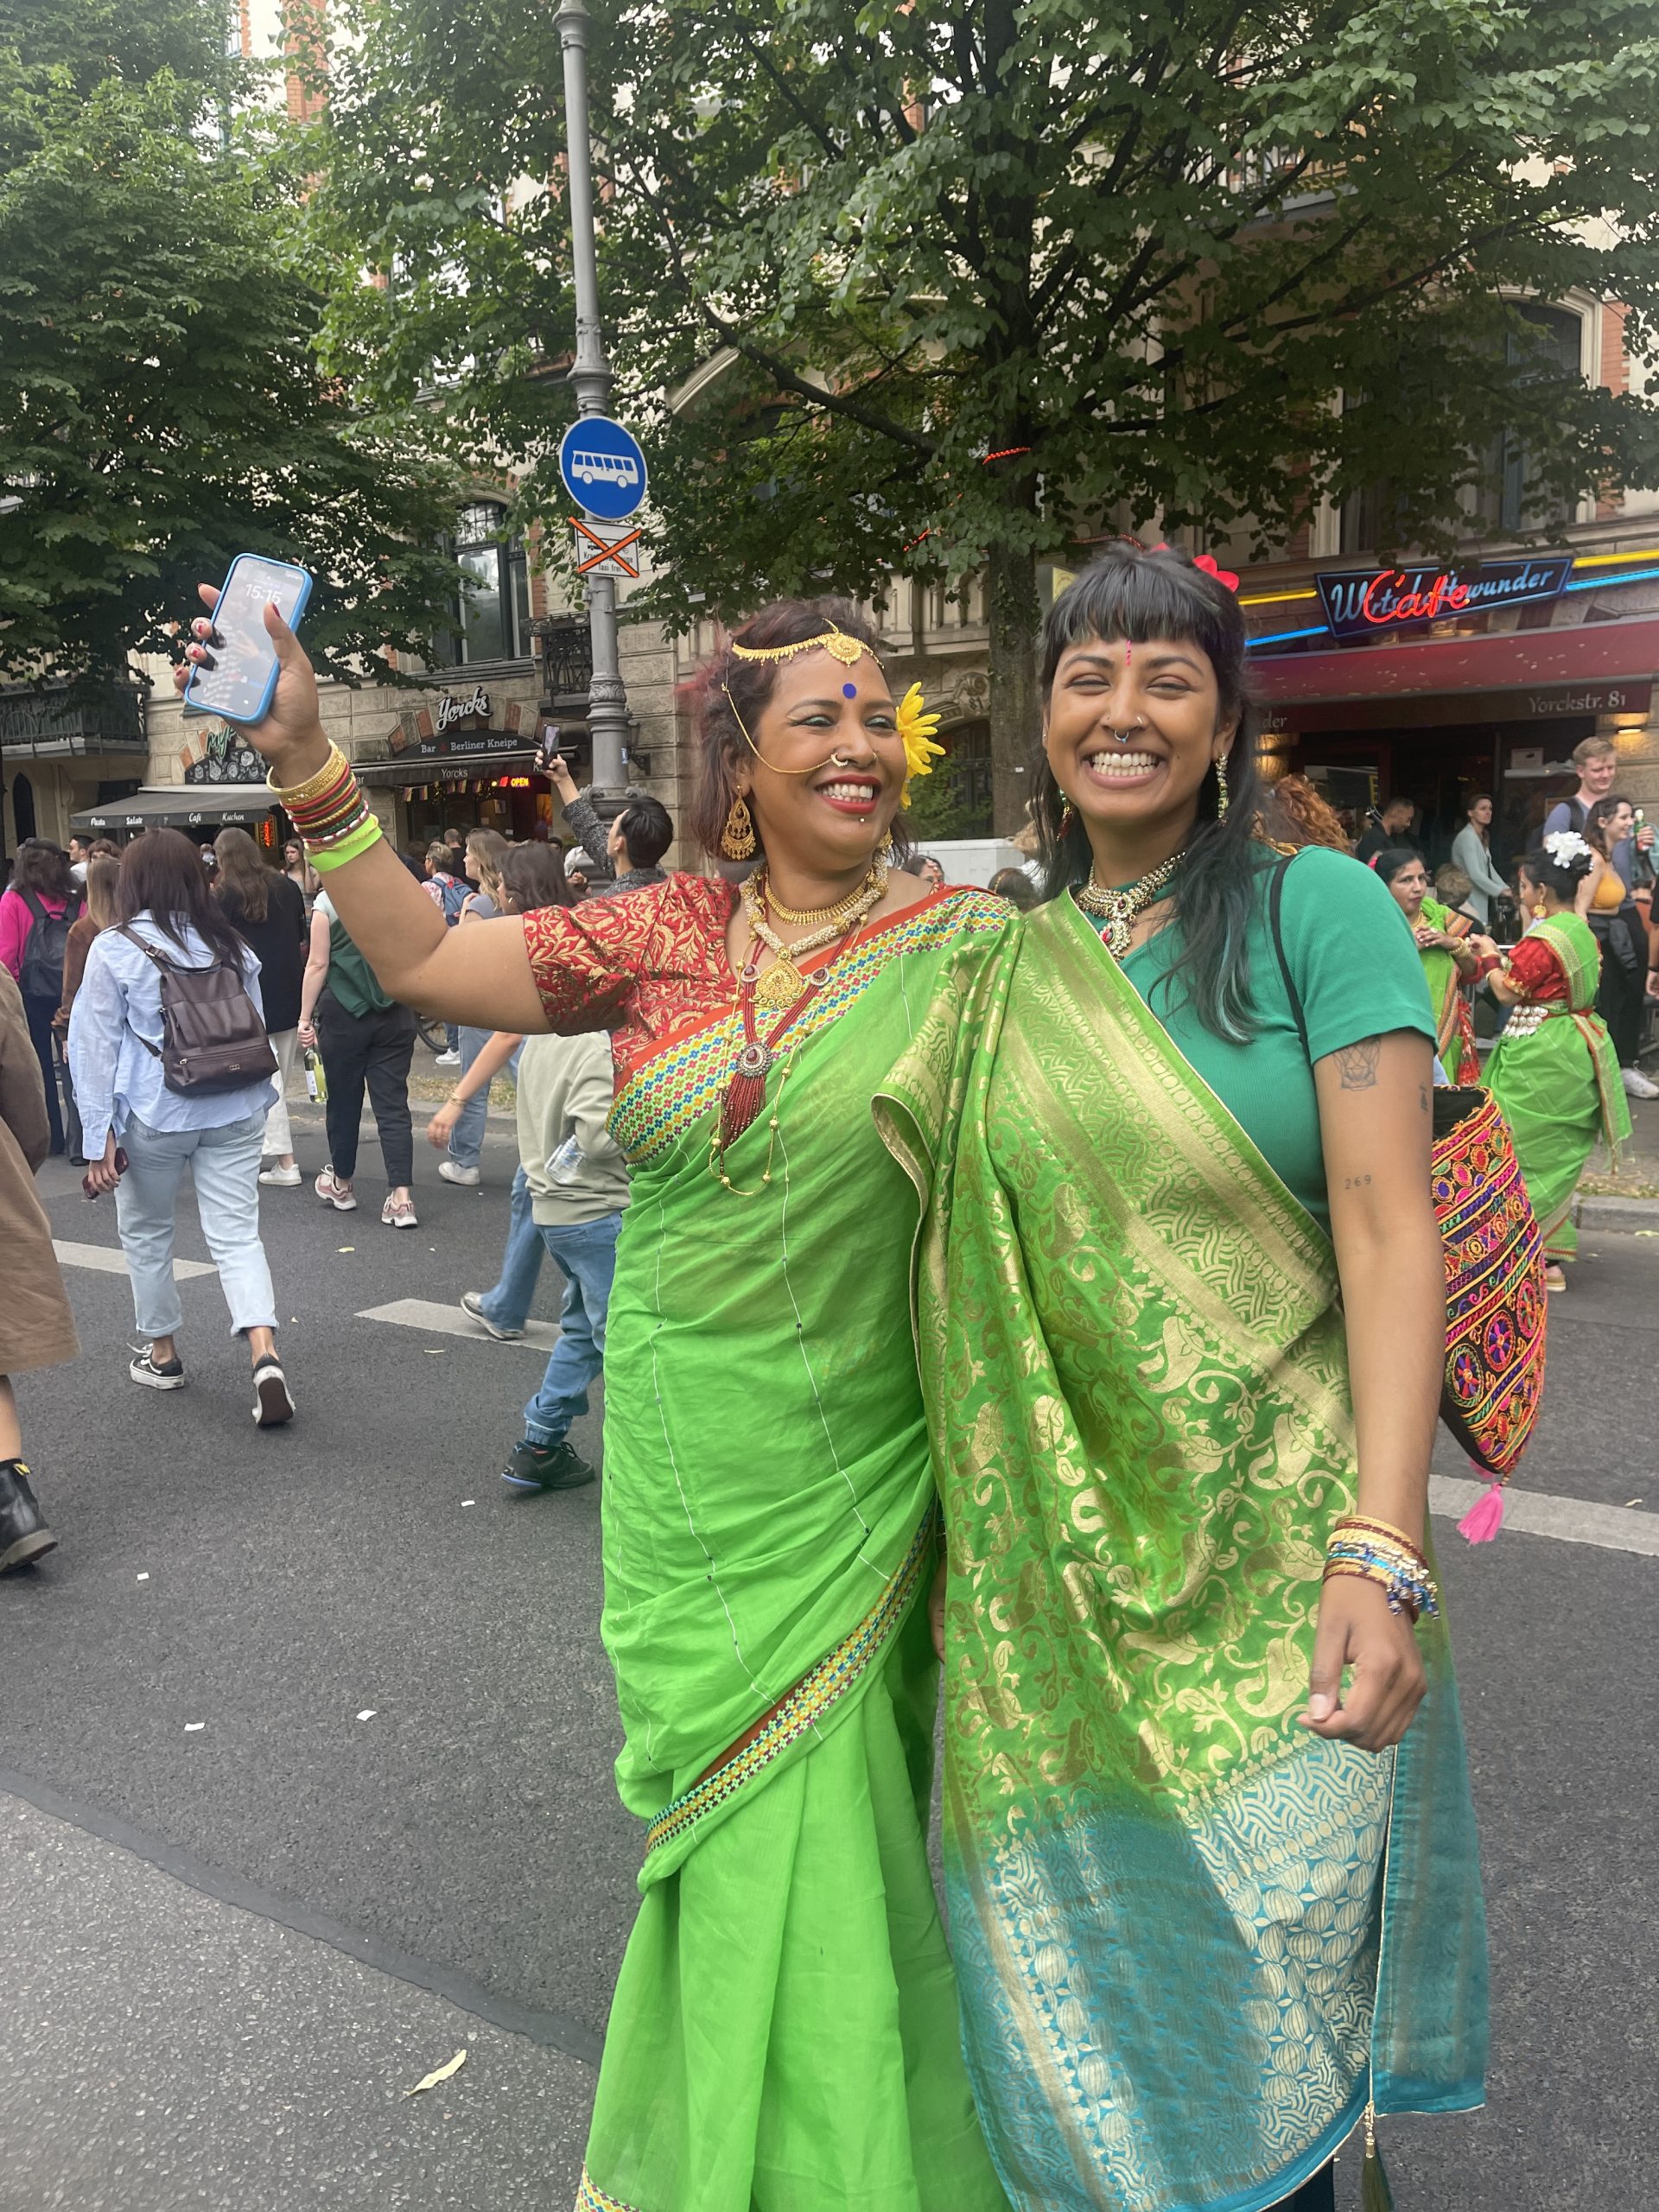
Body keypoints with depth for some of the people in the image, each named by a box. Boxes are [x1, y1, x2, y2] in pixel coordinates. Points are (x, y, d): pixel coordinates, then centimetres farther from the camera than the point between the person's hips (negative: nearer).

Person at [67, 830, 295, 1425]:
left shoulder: (115, 948, -6)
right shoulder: (229, 944, 5)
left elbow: (96, 1048, -7)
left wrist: (99, 1138, -4)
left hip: (154, 1114, -3)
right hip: (235, 1110, 3)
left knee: (146, 1232, 18)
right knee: (237, 1236, 2)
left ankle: (162, 1354, 30)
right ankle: (266, 1358, -15)